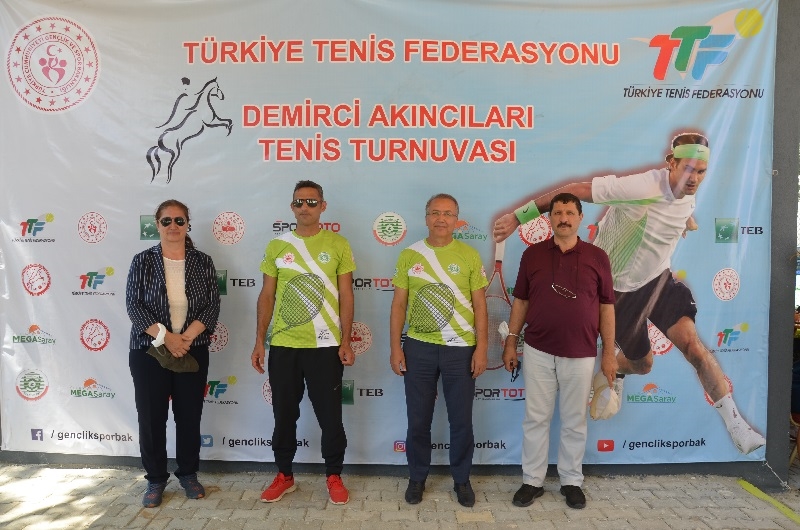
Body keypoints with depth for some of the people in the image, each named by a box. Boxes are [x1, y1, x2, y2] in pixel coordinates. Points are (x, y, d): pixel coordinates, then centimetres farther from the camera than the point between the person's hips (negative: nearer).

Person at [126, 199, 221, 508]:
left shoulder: (203, 262, 2)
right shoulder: (143, 261, -1)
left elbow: (212, 306, -2)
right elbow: (134, 305, -7)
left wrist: (187, 337, -15)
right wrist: (166, 337, -17)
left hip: (193, 351, 1)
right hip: (149, 351, -1)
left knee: (190, 415, 8)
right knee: (151, 416, 5)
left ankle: (188, 474, 27)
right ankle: (155, 479, 22)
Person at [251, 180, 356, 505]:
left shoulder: (338, 245, 0)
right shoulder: (276, 246, 5)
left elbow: (345, 297, 0)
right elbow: (267, 297, 7)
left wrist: (345, 342, -6)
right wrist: (259, 341, 2)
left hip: (325, 346, -2)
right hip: (282, 346, 2)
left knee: (330, 415, 6)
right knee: (284, 415, 13)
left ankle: (334, 476, 25)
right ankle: (284, 476, 31)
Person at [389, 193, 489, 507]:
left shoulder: (469, 255, 0)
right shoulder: (409, 255, 2)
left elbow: (479, 305, 1)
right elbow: (399, 304, 4)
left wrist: (482, 347, -5)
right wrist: (395, 347, -1)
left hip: (461, 348, 0)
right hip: (419, 348, 1)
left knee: (461, 420, 9)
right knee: (418, 419, 10)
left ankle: (462, 480, 28)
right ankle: (417, 477, 29)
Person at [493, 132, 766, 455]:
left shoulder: (687, 196, -4)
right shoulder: (640, 187, -29)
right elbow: (575, 190, -28)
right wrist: (519, 216, -29)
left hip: (657, 280, 5)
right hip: (616, 287, -5)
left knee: (691, 341, -17)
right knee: (642, 363, 8)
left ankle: (735, 423, -4)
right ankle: (616, 369, 47)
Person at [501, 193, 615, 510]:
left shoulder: (597, 257, 1)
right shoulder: (532, 254, 2)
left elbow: (606, 307, 3)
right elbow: (520, 301, 6)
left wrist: (609, 352, 1)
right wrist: (511, 342, 3)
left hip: (580, 354, 0)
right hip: (537, 351, 1)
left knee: (574, 422, 12)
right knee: (535, 419, 9)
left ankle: (572, 482, 28)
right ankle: (532, 481, 22)